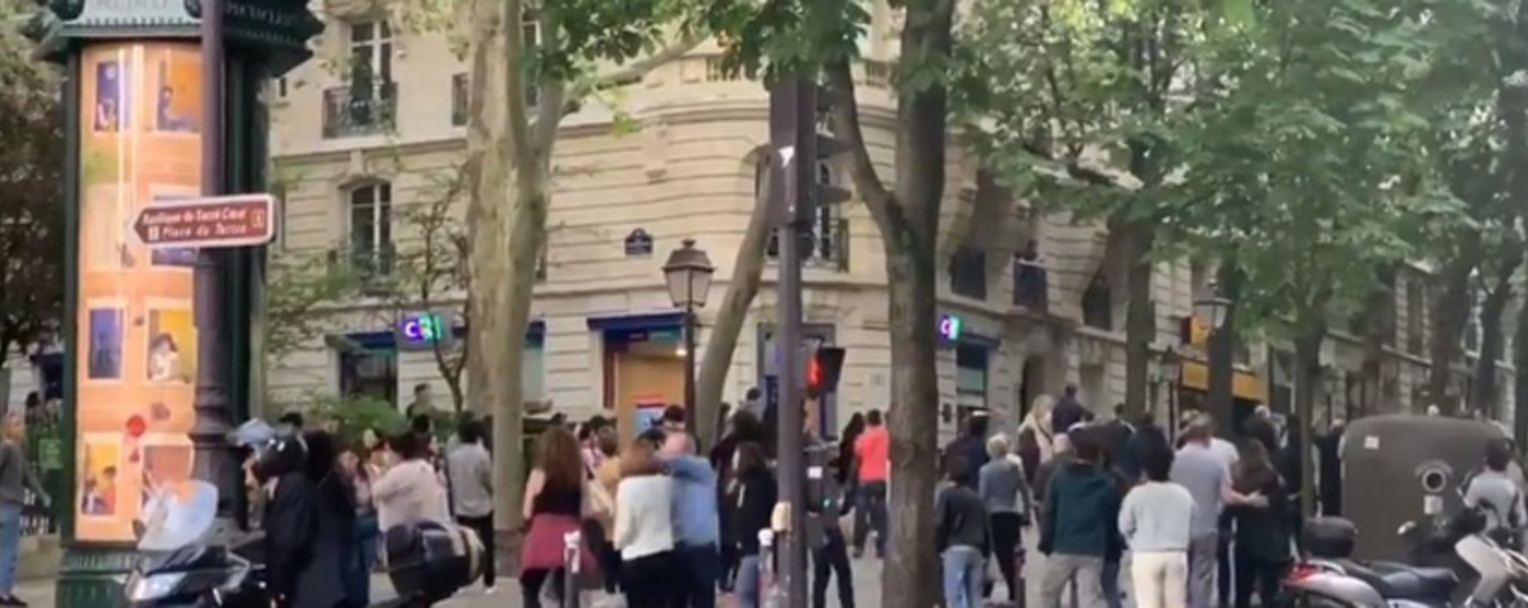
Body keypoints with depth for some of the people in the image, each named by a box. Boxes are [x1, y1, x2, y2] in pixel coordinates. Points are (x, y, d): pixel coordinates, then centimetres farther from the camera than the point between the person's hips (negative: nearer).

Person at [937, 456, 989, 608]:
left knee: (954, 595, -9)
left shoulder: (947, 495, 0)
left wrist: (939, 549, 1)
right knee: (974, 595, 8)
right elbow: (987, 529, 17)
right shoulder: (977, 498, 18)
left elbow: (939, 525, -8)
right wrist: (985, 555, 20)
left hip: (955, 549, -6)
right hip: (976, 550, 6)